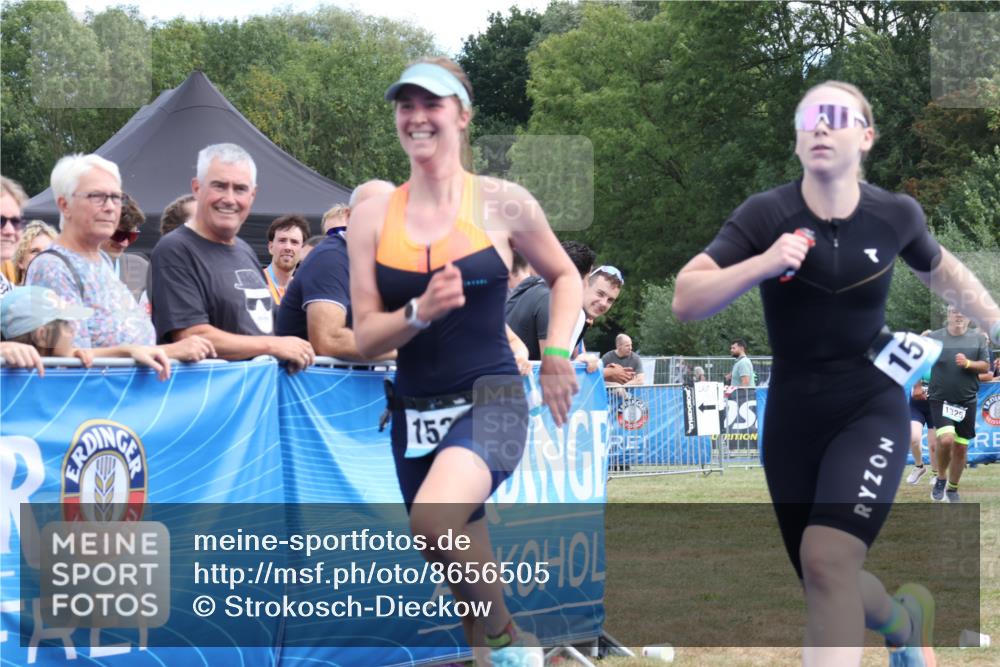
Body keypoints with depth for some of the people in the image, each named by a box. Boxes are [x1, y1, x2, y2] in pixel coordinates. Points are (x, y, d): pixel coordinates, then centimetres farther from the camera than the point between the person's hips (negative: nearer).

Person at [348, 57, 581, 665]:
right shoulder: (374, 216, 3)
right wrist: (420, 312, -17)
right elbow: (366, 336, 2)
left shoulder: (501, 203, -3)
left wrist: (556, 355, -1)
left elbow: (565, 277, 13)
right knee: (457, 568, 12)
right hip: (415, 409, 4)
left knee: (436, 516, -32)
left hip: (491, 399, -4)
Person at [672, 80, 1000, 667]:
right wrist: (763, 264, -31)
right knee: (829, 590, 13)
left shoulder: (895, 215, -6)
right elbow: (686, 301, -18)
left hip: (872, 410, -2)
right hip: (793, 416, 2)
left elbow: (938, 268, 17)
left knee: (827, 558, -27)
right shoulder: (767, 215, -11)